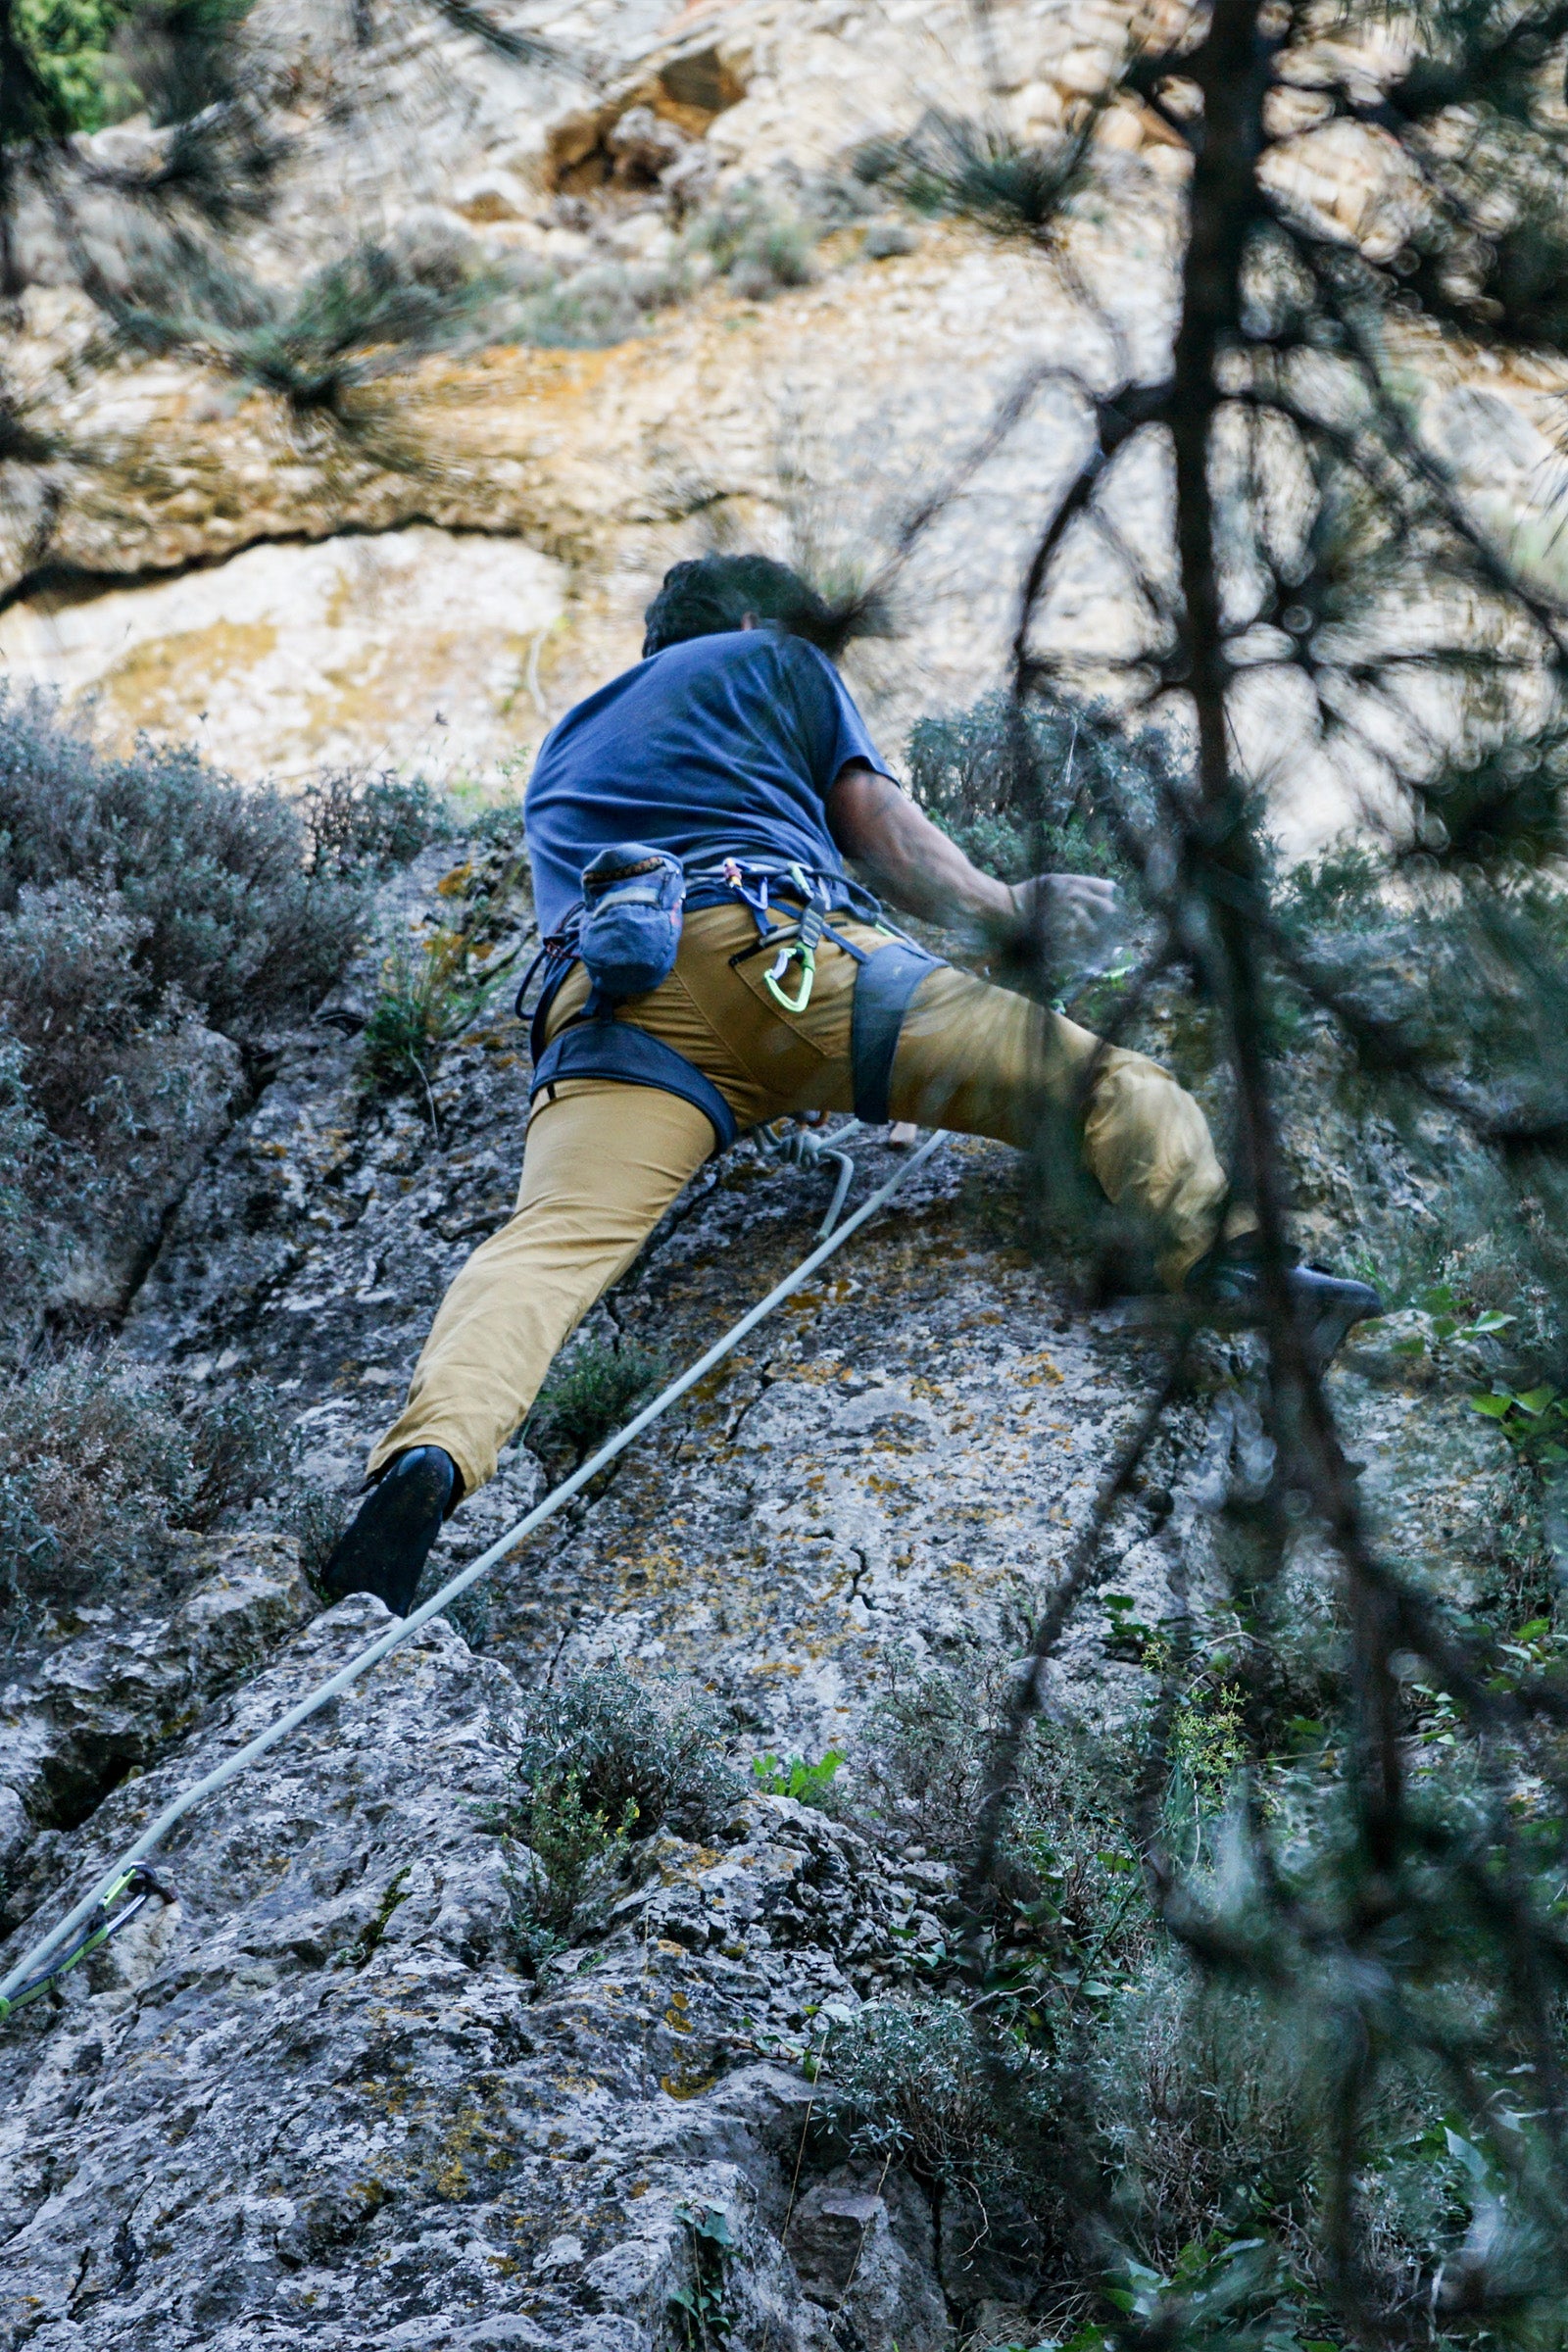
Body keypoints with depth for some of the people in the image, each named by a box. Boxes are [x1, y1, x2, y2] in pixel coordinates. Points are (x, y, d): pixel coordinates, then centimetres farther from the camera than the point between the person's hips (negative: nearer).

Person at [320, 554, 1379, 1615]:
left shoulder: (564, 748, 44)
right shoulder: (775, 661, 30)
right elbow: (881, 829, 22)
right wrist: (1010, 907, 38)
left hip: (603, 992, 3)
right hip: (784, 944, -3)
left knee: (555, 1237, -22)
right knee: (1106, 1079, 0)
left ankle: (434, 1454, -48)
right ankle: (1223, 1247, -26)